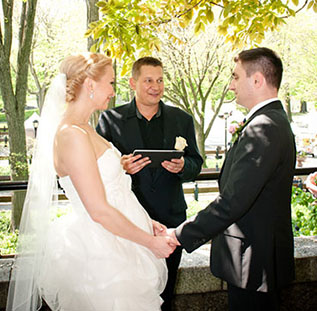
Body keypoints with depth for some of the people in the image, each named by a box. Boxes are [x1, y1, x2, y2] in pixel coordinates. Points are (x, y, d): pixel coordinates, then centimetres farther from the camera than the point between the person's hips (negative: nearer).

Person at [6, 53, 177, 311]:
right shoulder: (73, 135, -22)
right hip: (99, 256, -9)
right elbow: (100, 211, -23)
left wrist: (144, 221, 11)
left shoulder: (83, 129, 8)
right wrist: (151, 242, -14)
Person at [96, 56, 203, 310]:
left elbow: (196, 165, 7)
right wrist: (120, 167, -20)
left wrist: (182, 166, -16)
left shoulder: (182, 120, 6)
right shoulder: (111, 119, -1)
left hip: (170, 220, 2)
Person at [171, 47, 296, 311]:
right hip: (265, 252, 10)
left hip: (253, 260, -10)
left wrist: (180, 236, -24)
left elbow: (232, 201, -29)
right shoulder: (274, 121, 11)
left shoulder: (262, 129, -23)